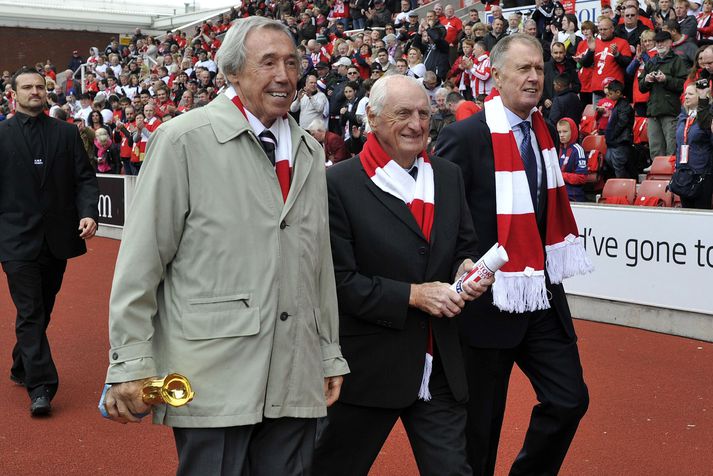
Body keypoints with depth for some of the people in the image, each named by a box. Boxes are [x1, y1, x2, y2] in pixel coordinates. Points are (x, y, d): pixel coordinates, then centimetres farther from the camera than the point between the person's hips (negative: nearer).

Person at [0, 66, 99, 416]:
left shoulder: (67, 133, 7)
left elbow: (85, 178, 4)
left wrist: (88, 212, -13)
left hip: (57, 238, 3)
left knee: (43, 310, 15)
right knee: (30, 312, -5)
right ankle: (40, 386, -4)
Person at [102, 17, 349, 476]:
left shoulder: (310, 152, 13)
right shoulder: (185, 139, -5)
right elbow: (141, 261, -7)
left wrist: (330, 354, 16)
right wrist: (131, 364, -9)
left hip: (297, 381, 5)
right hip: (212, 376, -5)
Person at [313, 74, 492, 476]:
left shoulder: (449, 176, 8)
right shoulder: (340, 184, -11)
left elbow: (465, 247, 15)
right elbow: (339, 280, -14)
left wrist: (467, 268, -8)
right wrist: (413, 295, -18)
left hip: (440, 366, 4)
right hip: (369, 365, -4)